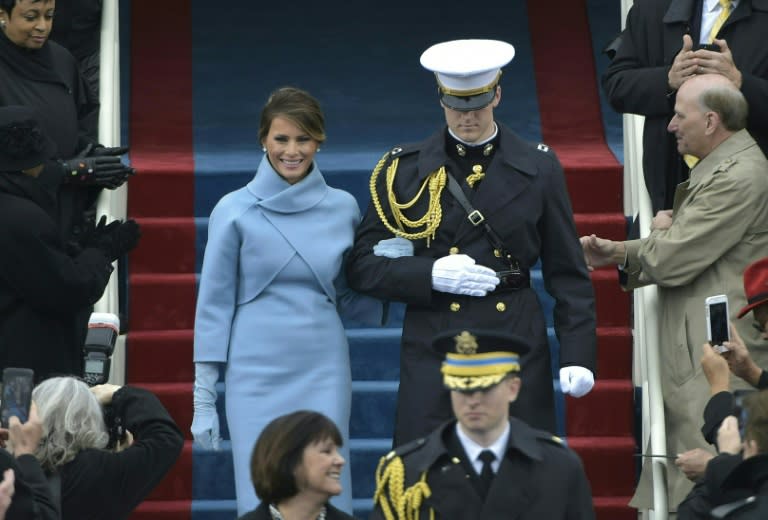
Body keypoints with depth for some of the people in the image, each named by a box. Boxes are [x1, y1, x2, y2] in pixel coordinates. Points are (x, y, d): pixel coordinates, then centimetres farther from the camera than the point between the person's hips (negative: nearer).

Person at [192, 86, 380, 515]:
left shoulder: (343, 208, 5)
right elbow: (215, 305, 1)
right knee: (263, 499, -1)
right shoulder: (236, 211, -1)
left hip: (324, 375, 2)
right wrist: (203, 398, -1)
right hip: (258, 378, -2)